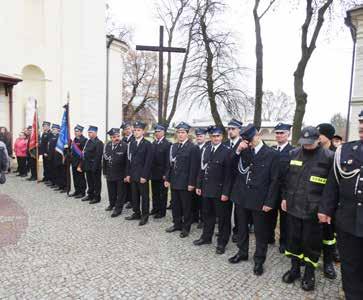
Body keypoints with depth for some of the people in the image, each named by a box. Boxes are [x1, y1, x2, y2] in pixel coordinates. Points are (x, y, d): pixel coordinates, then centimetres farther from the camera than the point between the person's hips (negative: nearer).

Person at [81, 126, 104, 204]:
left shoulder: (98, 143, -14)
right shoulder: (88, 141, 11)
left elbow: (98, 156, -19)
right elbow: (85, 153, 14)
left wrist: (95, 167, -22)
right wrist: (83, 165, 10)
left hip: (95, 167, -8)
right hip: (88, 166, 8)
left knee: (96, 182, 5)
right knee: (89, 182, 19)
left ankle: (97, 197, 16)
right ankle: (90, 195, 33)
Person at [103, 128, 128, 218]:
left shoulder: (125, 146, -14)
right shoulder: (107, 145, 3)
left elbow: (127, 161, -14)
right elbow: (104, 159, 9)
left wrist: (126, 175, -14)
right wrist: (105, 172, 9)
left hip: (120, 174, -5)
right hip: (110, 174, 5)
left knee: (120, 192, 7)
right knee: (111, 191, 20)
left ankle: (118, 208, 20)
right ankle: (112, 204, 41)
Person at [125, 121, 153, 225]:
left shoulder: (147, 144, -8)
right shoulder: (131, 143, 10)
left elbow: (148, 161, -12)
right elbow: (129, 160, 12)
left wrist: (144, 176, -16)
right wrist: (128, 174, 7)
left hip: (142, 175, -5)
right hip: (133, 175, 6)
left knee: (144, 196, 5)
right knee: (134, 195, 13)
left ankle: (144, 215, 16)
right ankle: (136, 213, 27)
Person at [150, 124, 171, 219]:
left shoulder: (167, 144, -11)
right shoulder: (153, 143, 9)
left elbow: (168, 160, -14)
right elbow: (151, 158, 10)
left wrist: (165, 174, -16)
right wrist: (150, 171, 6)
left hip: (162, 174, -6)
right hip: (154, 173, 6)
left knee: (163, 193, 6)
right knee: (154, 192, 16)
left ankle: (162, 211, 17)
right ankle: (155, 208, 30)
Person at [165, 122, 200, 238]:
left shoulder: (193, 148, -10)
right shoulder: (173, 146, 10)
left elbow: (194, 167, -13)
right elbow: (170, 164, 11)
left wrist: (191, 183, -15)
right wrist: (167, 179, 8)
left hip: (185, 183, -6)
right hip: (174, 181, 6)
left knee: (186, 206, 8)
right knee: (175, 205, 16)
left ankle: (186, 227, 24)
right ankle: (177, 224, 32)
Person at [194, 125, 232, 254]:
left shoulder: (227, 151, -11)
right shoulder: (206, 150, 7)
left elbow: (228, 174, -13)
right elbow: (202, 169, 11)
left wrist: (226, 192, -15)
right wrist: (199, 186, 9)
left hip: (220, 190, -5)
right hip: (206, 189, 6)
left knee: (223, 217, 8)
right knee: (207, 214, 19)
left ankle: (222, 242, 24)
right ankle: (206, 237, 37)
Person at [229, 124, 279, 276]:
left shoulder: (272, 154, -8)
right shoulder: (244, 151, 3)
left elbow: (274, 181, -7)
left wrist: (269, 202, -10)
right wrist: (238, 151, -11)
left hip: (259, 200, -4)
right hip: (241, 197, 4)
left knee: (260, 232, 11)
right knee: (242, 228, 19)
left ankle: (259, 260, 29)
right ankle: (242, 252, 39)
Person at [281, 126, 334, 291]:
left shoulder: (328, 157, -8)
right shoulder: (294, 153, 4)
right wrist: (284, 197, 8)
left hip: (313, 209, -3)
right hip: (293, 206, 4)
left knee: (311, 242, 10)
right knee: (293, 238, 14)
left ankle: (309, 273, 30)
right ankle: (295, 268, 33)